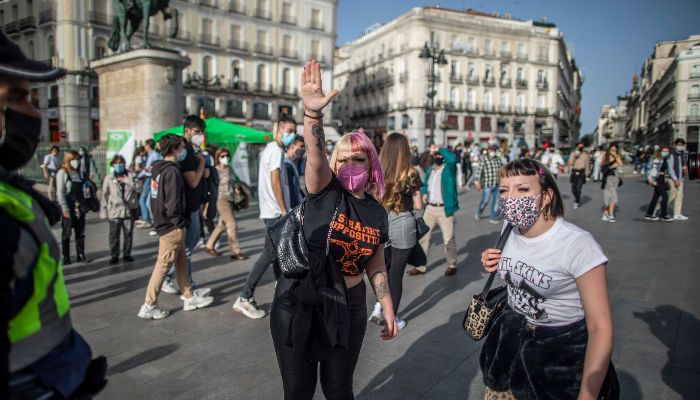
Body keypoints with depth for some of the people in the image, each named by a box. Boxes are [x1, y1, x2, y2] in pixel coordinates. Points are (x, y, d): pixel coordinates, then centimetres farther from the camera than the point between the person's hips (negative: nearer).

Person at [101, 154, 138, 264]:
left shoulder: (130, 176, 5)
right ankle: (114, 256, 13)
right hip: (114, 211, -1)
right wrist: (104, 211, 1)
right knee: (114, 235, 1)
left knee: (128, 234, 9)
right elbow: (105, 196, 3)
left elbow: (135, 187, -8)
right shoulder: (109, 179, 3)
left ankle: (127, 254, 22)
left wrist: (126, 180, -17)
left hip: (129, 210, 1)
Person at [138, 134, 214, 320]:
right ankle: (149, 306, 5)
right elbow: (173, 202, -22)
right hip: (172, 226, -10)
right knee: (163, 265, -3)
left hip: (162, 221, 10)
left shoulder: (158, 169, 12)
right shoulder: (172, 172, -17)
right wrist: (178, 223, -14)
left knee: (182, 262, 16)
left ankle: (190, 297, 25)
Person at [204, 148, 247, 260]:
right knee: (232, 225, -8)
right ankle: (235, 252, -1)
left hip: (230, 200, 7)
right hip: (221, 200, -7)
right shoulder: (216, 170, -9)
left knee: (222, 225, 15)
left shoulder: (230, 169, 12)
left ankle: (209, 246, 29)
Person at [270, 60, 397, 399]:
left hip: (346, 308, 2)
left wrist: (388, 310, 11)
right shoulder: (325, 191, -9)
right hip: (296, 303, -2)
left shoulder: (377, 214, 2)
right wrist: (313, 112, -47)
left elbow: (376, 266, 10)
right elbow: (314, 155, -30)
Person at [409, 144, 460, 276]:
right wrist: (424, 193, 3)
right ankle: (420, 266, 21)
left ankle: (452, 265, 25)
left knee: (449, 239, 5)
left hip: (445, 209, -5)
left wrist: (439, 149, -18)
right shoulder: (429, 169, 13)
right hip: (429, 208, 6)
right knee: (423, 237, 9)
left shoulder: (449, 167, -5)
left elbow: (453, 158, -28)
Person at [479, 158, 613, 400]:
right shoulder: (509, 229, -4)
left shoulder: (578, 244, -25)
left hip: (563, 350, -6)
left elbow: (601, 329, -24)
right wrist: (497, 267, -5)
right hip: (511, 337, 6)